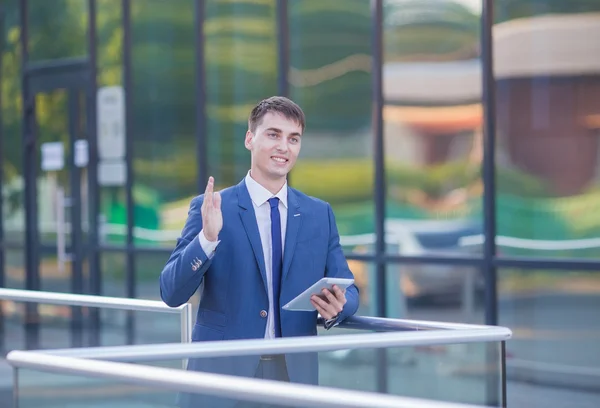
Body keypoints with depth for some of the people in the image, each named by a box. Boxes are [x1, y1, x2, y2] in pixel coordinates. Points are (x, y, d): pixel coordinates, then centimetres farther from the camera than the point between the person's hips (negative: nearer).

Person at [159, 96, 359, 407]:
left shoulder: (319, 214, 8)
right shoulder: (209, 209, -1)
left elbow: (348, 290, 10)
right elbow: (172, 293, -7)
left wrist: (337, 308, -13)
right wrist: (208, 238, -22)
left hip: (294, 374, 3)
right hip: (224, 373, -3)